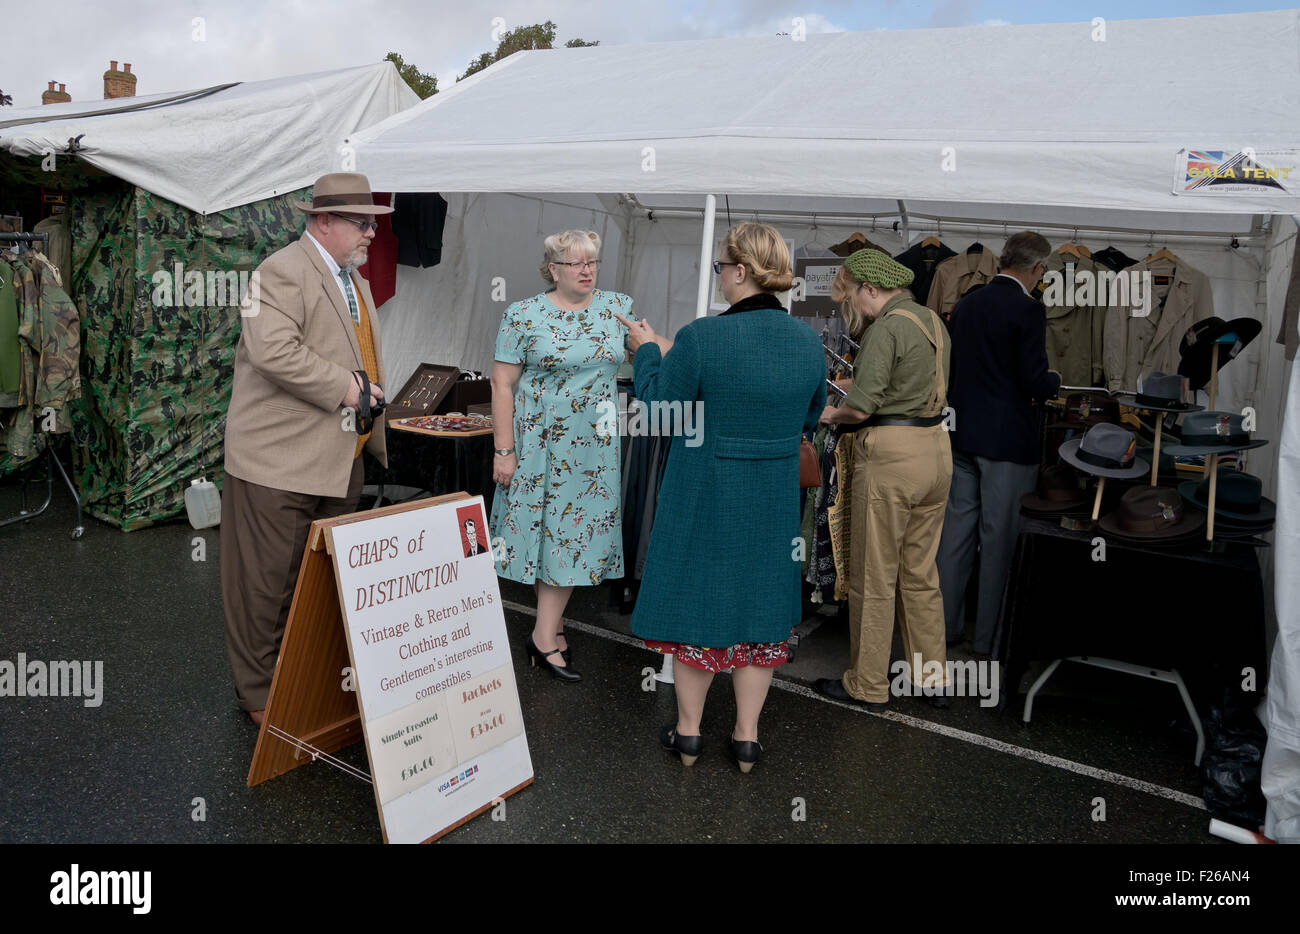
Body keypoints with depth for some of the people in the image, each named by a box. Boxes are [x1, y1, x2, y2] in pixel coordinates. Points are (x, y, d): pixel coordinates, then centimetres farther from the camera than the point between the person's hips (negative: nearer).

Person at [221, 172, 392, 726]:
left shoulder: (354, 279, 18)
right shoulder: (283, 270, -12)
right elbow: (273, 351, -26)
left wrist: (371, 418, 19)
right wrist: (344, 387, -20)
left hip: (339, 460, 9)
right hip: (280, 457, -9)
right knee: (266, 581, 2)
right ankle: (260, 694, 16)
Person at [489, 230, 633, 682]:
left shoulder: (618, 306, 5)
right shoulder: (523, 316, -5)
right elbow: (502, 385, -6)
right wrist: (503, 450, -11)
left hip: (594, 445, 4)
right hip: (541, 441, -4)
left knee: (573, 530, 7)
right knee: (547, 527, 2)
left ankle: (545, 634, 17)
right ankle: (547, 634, 13)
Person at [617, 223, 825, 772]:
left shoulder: (700, 338, -21)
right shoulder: (808, 341, -4)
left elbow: (660, 410, -11)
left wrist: (648, 351, 4)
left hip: (703, 499, -4)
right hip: (774, 502, 4)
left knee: (697, 602, 12)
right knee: (760, 606, 15)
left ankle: (688, 733, 25)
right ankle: (746, 737, 25)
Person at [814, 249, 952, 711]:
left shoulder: (886, 329, -15)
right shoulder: (933, 321, 14)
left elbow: (861, 406, -20)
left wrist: (830, 414, 0)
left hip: (891, 455, -9)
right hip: (936, 450, 9)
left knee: (875, 577, 3)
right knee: (920, 572, 17)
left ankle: (868, 685, 15)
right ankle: (933, 679, 26)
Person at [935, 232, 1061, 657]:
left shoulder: (965, 304, 8)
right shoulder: (1028, 310, -13)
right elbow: (1035, 383, -17)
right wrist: (1054, 380, 4)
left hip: (962, 433, 7)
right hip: (1008, 439, -7)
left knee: (958, 527, 14)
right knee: (1001, 538, 3)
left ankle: (946, 623, 23)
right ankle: (990, 636, 12)